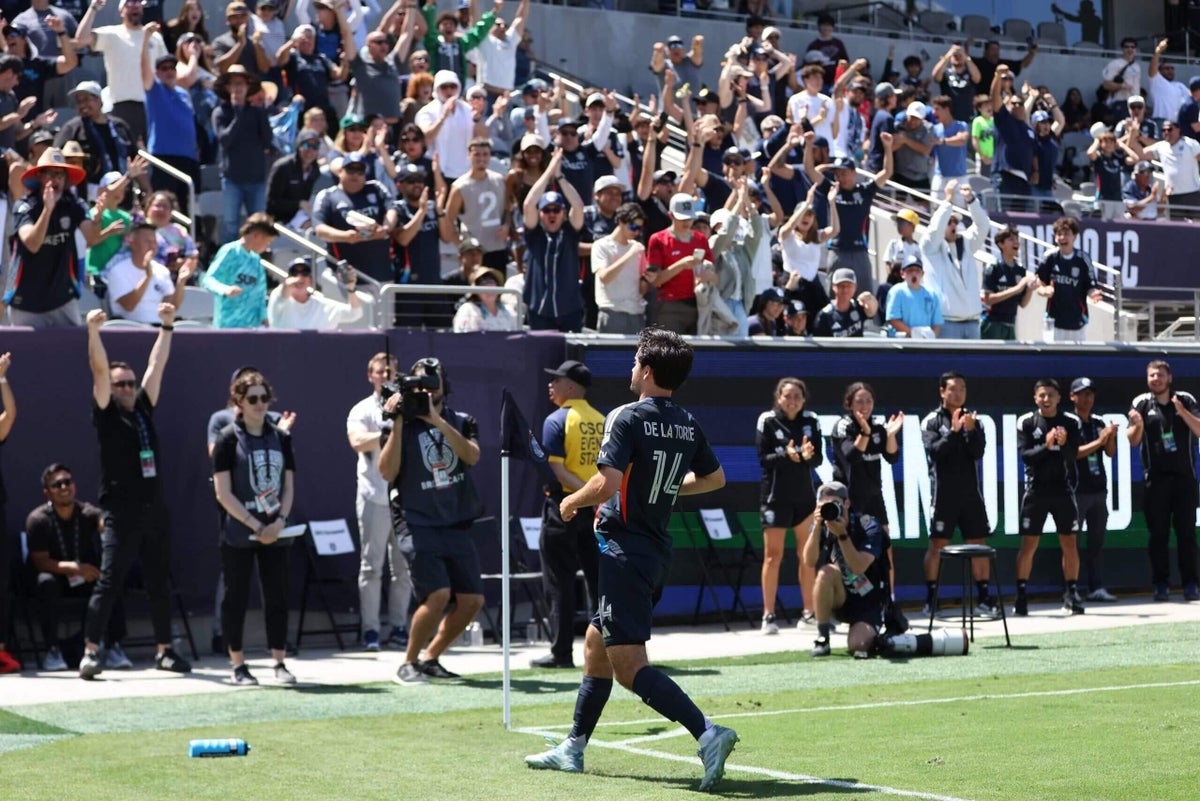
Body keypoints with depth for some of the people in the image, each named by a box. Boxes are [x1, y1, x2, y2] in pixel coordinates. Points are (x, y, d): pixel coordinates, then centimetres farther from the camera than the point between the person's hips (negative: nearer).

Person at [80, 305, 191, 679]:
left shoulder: (143, 410, 14)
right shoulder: (106, 414, 1)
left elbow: (157, 365, 16)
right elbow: (100, 369, -10)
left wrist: (167, 326, 15)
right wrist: (93, 330, -19)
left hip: (154, 510, 6)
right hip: (121, 512, -6)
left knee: (159, 584, 10)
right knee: (109, 582, -8)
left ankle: (164, 651, 18)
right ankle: (91, 651, -7)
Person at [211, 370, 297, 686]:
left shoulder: (281, 438, 9)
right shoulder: (228, 439, -4)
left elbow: (288, 485, 10)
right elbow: (223, 493, -8)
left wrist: (280, 521, -7)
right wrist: (257, 527, -13)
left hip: (275, 532, 4)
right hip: (239, 533, -4)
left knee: (277, 596, 3)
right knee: (236, 597, 1)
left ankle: (280, 663, 9)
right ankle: (238, 666, 8)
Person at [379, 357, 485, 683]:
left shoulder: (461, 422, 9)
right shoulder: (402, 424, 2)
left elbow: (472, 455, -12)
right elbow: (387, 472, -11)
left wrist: (436, 420, -19)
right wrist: (397, 423, -15)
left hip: (457, 525, 4)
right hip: (418, 525, -4)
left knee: (472, 600, -1)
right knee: (438, 595, -19)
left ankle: (430, 658, 17)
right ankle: (408, 664, -2)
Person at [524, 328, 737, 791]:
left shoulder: (627, 418, -15)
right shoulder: (688, 425, 8)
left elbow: (607, 484, -24)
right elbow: (715, 478, 21)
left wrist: (571, 502, -5)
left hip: (624, 551, -9)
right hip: (657, 551, 9)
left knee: (629, 666, -10)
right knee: (596, 648, 21)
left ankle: (708, 734, -24)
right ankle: (573, 749, 30)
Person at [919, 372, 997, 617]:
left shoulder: (973, 419, 10)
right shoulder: (932, 421, 0)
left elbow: (978, 452, 0)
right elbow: (934, 451, -13)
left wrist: (971, 430, -16)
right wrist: (953, 431, -24)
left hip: (970, 491, 4)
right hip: (944, 493, -4)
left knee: (979, 543, 3)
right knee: (937, 544, -2)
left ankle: (983, 598, 8)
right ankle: (930, 599, 5)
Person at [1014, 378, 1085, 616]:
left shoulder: (1071, 422, 1)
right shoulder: (1026, 422, -1)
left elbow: (1072, 456, -6)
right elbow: (1025, 456, -9)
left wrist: (1063, 444, -27)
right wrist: (1046, 446, -25)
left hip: (1063, 489, 1)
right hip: (1036, 490, -1)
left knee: (1070, 544, 3)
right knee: (1028, 545, -1)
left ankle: (1071, 593, 13)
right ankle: (1021, 595, 5)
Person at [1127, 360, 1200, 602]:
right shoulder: (1141, 403, 4)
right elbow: (1133, 441, 1)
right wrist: (1138, 424, -20)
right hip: (1155, 479, 0)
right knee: (1158, 534, 1)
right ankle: (1161, 585, 5)